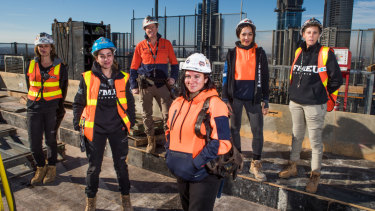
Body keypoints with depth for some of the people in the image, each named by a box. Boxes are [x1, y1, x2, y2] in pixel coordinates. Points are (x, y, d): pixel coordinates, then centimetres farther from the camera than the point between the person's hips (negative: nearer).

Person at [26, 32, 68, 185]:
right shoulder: (31, 65, 7)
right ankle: (40, 168, 25)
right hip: (34, 108, 3)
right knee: (34, 142, 3)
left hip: (52, 108, -3)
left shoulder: (60, 67, -2)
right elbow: (29, 86, 17)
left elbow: (63, 88, 2)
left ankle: (51, 168, 25)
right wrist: (33, 102, 11)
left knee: (51, 140, 7)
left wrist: (59, 107, -2)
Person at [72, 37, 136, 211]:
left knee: (121, 165, 10)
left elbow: (129, 102, 10)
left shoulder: (122, 78, 0)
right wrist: (77, 125, 0)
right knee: (94, 167, 10)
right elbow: (78, 103, 4)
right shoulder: (87, 78, -5)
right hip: (95, 129, -1)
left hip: (118, 129, 1)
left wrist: (131, 122, 4)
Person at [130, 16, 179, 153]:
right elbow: (133, 68, 10)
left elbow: (174, 63, 12)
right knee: (146, 115, 8)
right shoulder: (140, 46, 6)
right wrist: (133, 86, 4)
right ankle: (151, 141, 22)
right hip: (145, 85, 1)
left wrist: (173, 77, -4)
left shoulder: (166, 44, 6)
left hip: (162, 84, -1)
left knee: (168, 114, -4)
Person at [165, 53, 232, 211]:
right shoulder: (178, 103, 6)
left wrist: (195, 164, -22)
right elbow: (170, 131, 17)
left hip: (204, 174, -7)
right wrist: (170, 155, 2)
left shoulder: (214, 104, -16)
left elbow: (222, 142, -21)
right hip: (181, 173, 7)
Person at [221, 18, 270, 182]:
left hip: (253, 98, 0)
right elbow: (226, 76, 5)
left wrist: (265, 100, 4)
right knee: (234, 129, 9)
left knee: (257, 130, 0)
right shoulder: (232, 53, 4)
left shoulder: (260, 53, 5)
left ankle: (255, 164, 14)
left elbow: (264, 78, 7)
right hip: (236, 97, 0)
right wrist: (225, 99, 0)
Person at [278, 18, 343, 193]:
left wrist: (321, 94, 2)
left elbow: (336, 80, -2)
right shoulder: (298, 52, 8)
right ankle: (293, 166, 31)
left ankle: (315, 175, 16)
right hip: (296, 103, 5)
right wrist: (296, 92, 13)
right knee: (296, 136, 17)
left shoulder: (326, 53, -6)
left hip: (315, 105, -5)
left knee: (315, 141, 3)